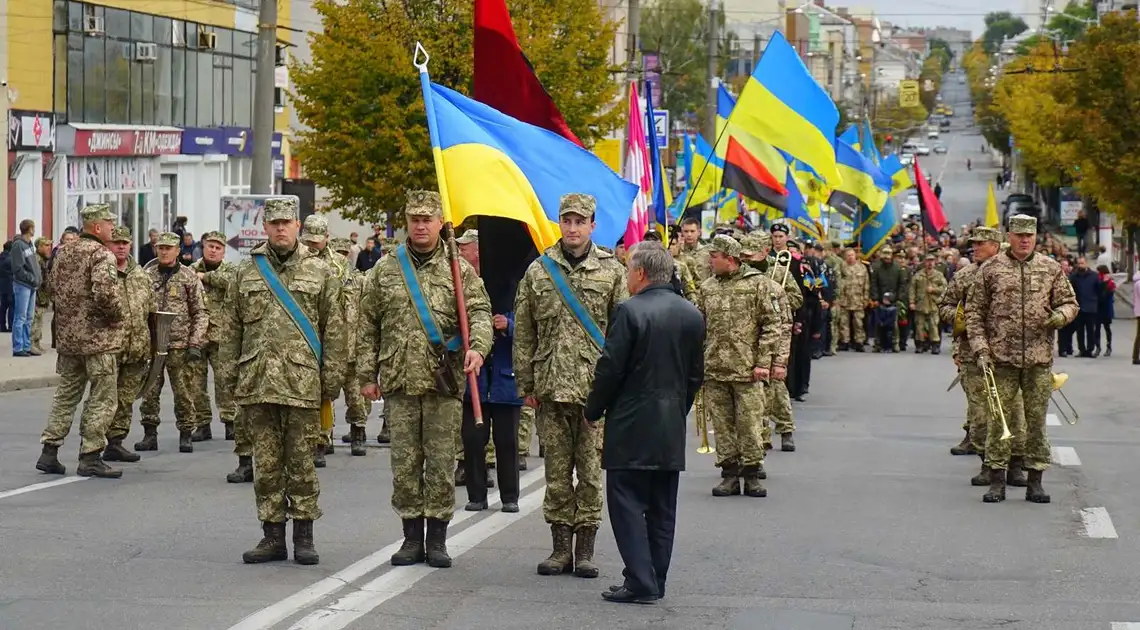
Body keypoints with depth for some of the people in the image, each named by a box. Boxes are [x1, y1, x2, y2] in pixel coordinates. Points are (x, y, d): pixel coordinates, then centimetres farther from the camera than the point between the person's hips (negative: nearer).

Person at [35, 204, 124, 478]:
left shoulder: (63, 253, 11)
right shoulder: (101, 254, -14)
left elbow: (53, 289, 17)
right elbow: (104, 292, -27)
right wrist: (116, 314, -11)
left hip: (67, 335, 8)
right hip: (98, 337, -8)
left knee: (65, 395, 16)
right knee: (102, 399, 0)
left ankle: (49, 452, 14)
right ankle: (90, 457, -1)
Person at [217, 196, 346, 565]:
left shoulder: (319, 273, 5)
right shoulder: (245, 273, 10)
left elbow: (333, 330, 4)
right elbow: (230, 330, 12)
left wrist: (332, 382, -1)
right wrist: (230, 379, 6)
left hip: (302, 384, -2)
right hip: (257, 384, 2)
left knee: (301, 462, 2)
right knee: (266, 464, 6)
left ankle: (304, 535, 10)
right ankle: (273, 536, 12)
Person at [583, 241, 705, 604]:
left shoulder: (631, 311, -14)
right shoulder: (692, 315, 7)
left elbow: (610, 369, -13)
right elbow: (696, 374, 12)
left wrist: (592, 411, 0)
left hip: (632, 426, -7)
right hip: (672, 430, 7)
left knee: (627, 505, -2)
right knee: (662, 508, 12)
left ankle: (640, 582, -7)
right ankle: (656, 580, 16)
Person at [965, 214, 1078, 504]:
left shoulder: (1051, 269, 8)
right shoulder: (991, 269, 3)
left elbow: (1070, 303, 13)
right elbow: (974, 311, 4)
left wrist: (1058, 316, -10)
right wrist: (980, 349, -5)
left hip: (1039, 360, 1)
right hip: (1002, 358, -1)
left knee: (1037, 419, 4)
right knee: (998, 418, 0)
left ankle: (1035, 481, 12)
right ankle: (997, 480, 7)